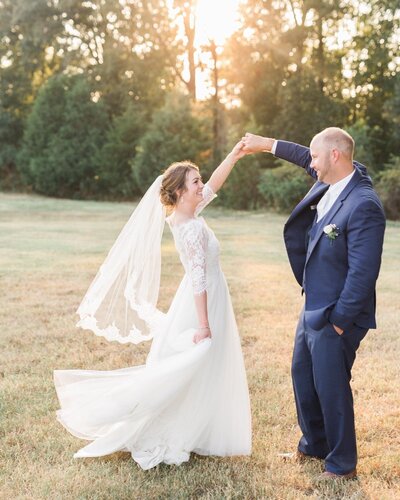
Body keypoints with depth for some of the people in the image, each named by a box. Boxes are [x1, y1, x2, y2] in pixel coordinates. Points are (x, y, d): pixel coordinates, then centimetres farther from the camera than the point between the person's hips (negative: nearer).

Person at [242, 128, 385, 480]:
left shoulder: (363, 205, -25)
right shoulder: (332, 182, 1)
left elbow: (363, 273, -26)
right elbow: (308, 159, 24)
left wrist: (339, 322, -20)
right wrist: (267, 144, 26)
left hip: (335, 318, -9)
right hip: (312, 310, 9)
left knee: (331, 388, 5)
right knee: (302, 376, 21)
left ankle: (342, 464, 27)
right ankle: (314, 445, 42)